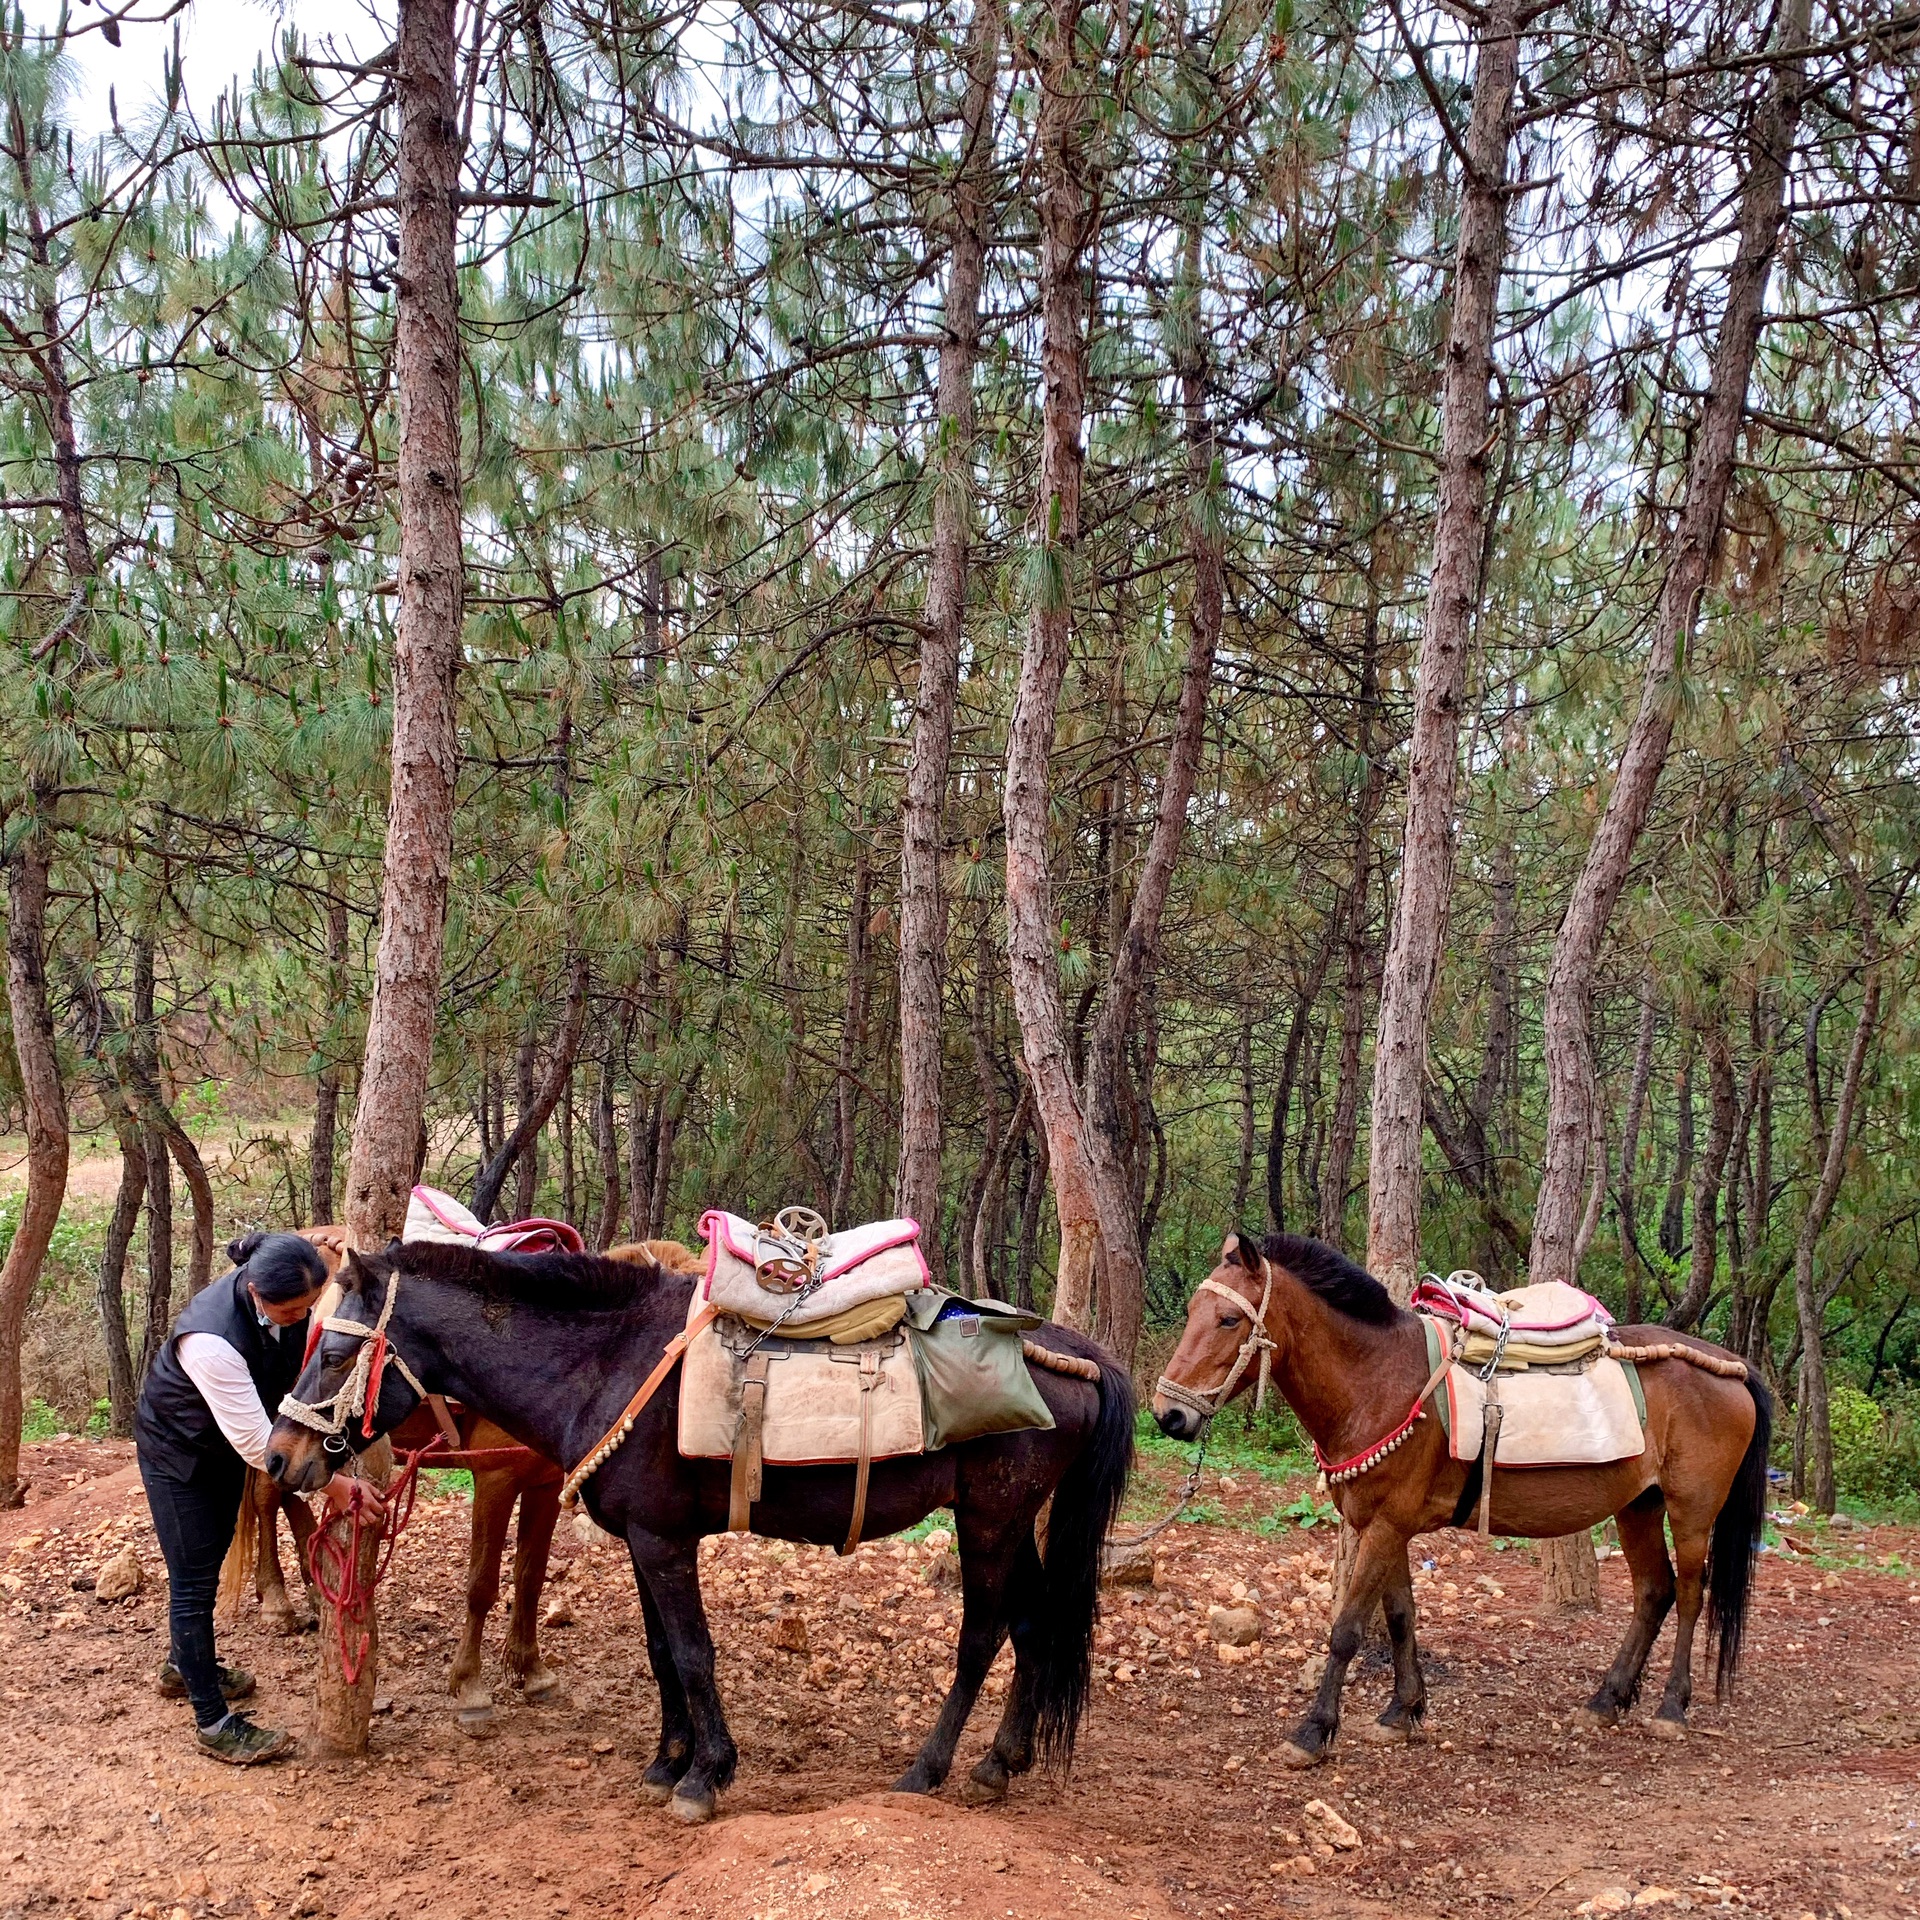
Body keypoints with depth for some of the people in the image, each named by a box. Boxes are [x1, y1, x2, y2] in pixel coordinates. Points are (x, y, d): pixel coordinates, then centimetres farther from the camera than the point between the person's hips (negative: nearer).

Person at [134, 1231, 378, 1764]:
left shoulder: (291, 1301, -23)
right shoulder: (212, 1338, -43)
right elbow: (257, 1443, -37)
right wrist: (329, 1482, -33)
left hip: (229, 1441, 7)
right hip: (179, 1453, -7)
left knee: (210, 1558, 24)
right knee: (194, 1581, -1)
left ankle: (184, 1667, 45)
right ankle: (214, 1722, 9)